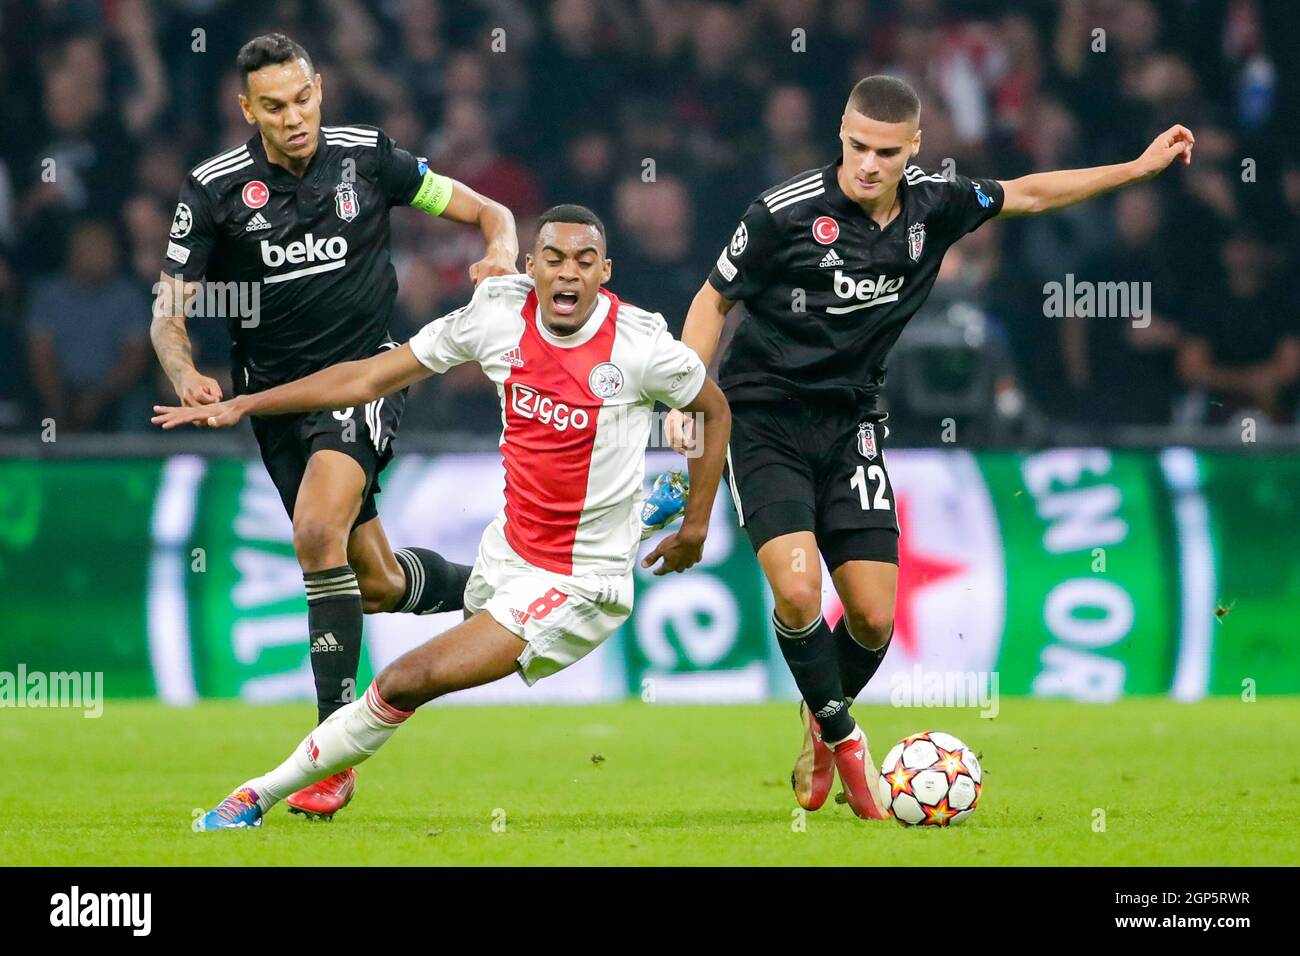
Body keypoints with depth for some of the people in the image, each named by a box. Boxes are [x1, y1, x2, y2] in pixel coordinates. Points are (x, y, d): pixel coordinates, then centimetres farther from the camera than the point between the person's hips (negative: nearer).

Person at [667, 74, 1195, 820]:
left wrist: (1141, 168, 17)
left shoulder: (933, 204, -3)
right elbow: (715, 299, -2)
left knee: (875, 616, -2)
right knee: (797, 586, -23)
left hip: (851, 423, 4)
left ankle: (820, 731, 29)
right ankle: (843, 737, 1)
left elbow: (1026, 195, 15)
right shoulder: (786, 212, -17)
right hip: (765, 420, -4)